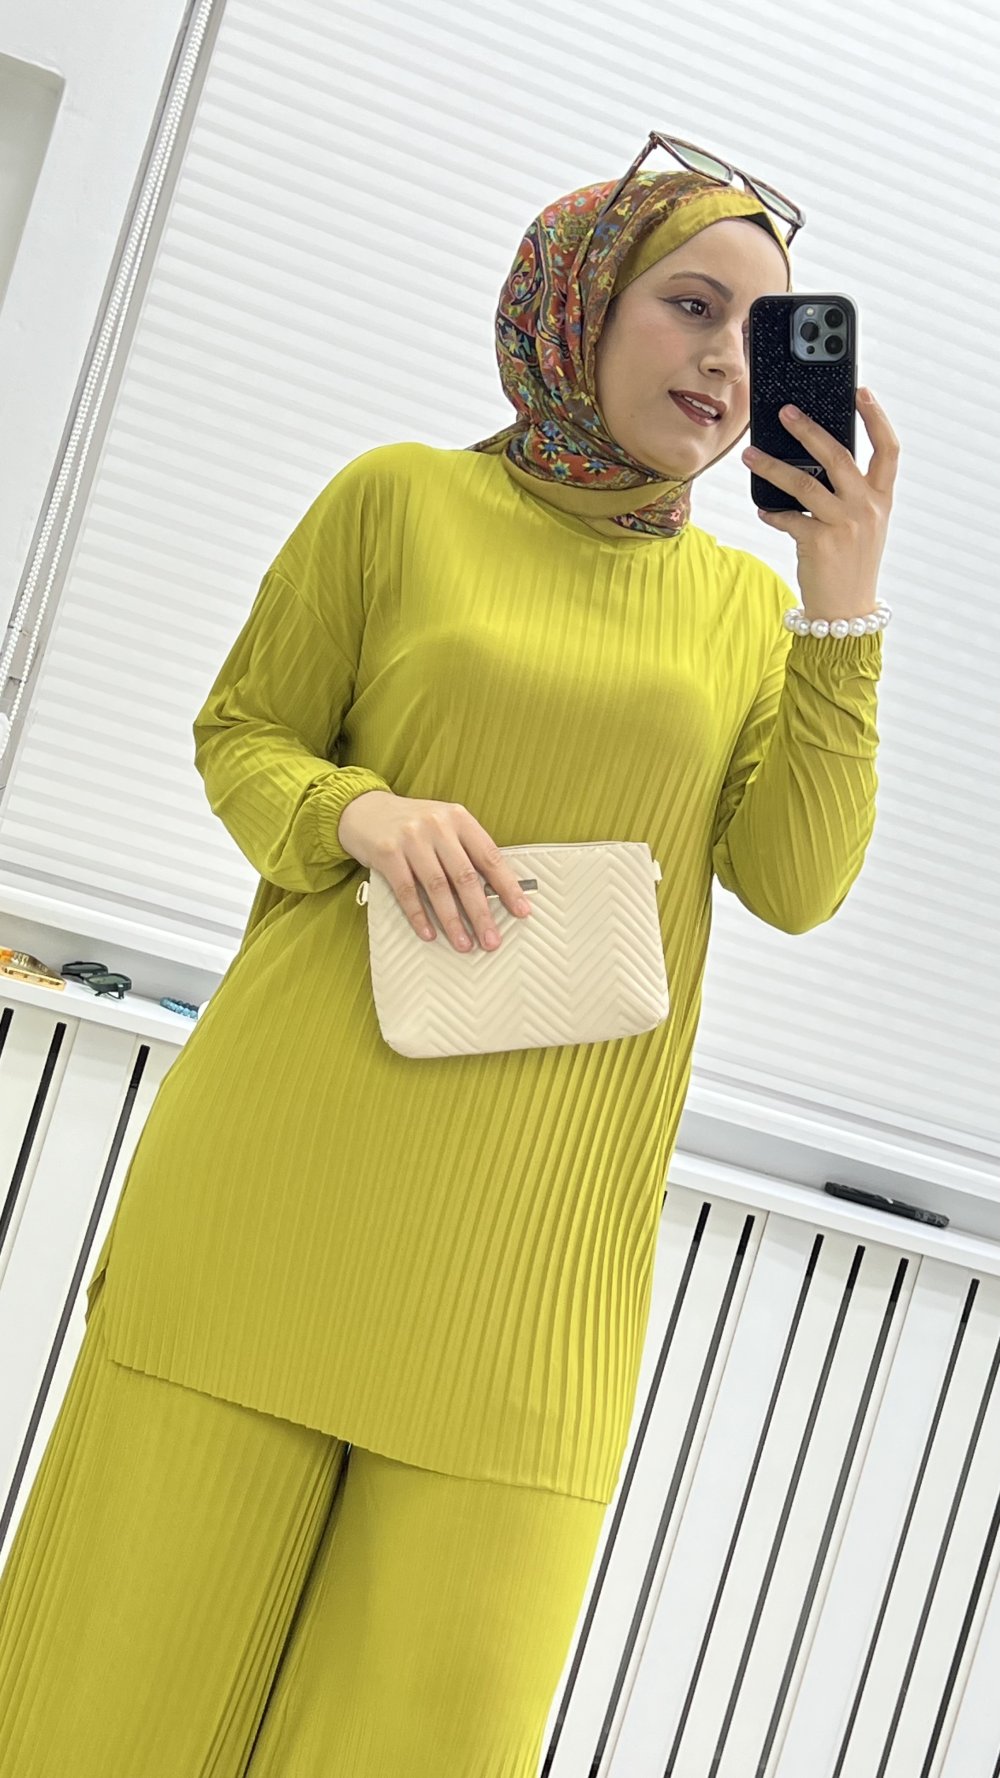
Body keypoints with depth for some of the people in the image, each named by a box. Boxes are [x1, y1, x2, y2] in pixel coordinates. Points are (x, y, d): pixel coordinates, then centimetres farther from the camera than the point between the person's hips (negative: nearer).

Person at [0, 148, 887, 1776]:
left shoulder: (746, 605, 10)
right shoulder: (403, 498, 3)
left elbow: (794, 883, 2)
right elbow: (238, 737, 8)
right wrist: (365, 814, -13)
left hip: (540, 1232, 2)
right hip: (301, 1157, -1)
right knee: (151, 1630, 5)